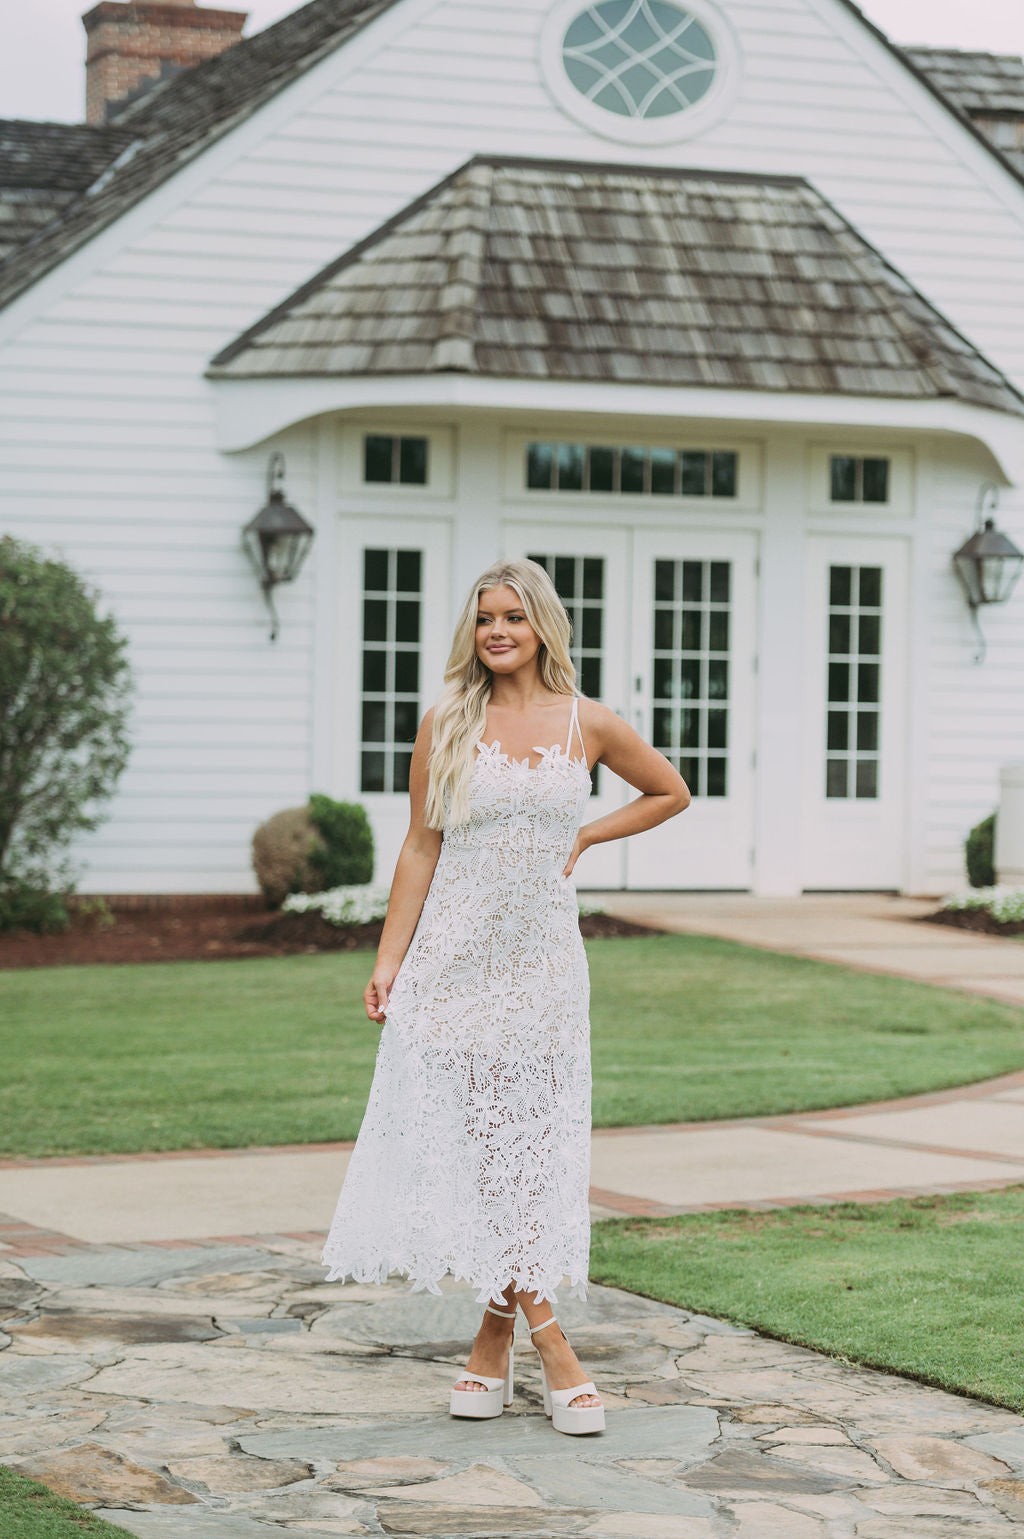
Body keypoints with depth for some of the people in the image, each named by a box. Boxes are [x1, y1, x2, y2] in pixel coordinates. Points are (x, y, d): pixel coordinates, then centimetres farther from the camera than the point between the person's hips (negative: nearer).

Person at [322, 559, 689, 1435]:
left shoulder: (588, 726, 2)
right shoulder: (446, 726, 1)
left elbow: (671, 793, 17)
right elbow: (421, 848, 3)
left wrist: (584, 837, 6)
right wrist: (388, 960, -1)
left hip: (542, 959, 1)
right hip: (455, 957, -1)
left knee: (530, 1143, 1)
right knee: (474, 1140, -5)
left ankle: (497, 1333, 12)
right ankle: (549, 1342, -1)